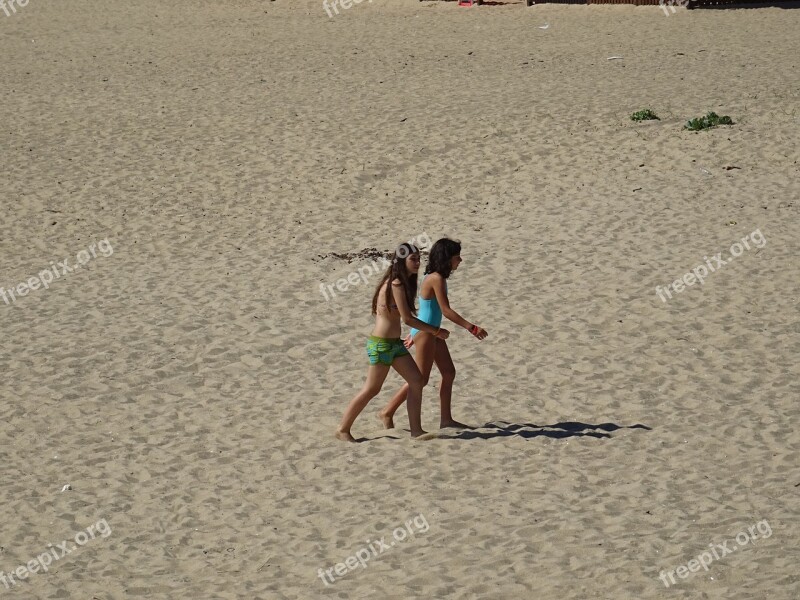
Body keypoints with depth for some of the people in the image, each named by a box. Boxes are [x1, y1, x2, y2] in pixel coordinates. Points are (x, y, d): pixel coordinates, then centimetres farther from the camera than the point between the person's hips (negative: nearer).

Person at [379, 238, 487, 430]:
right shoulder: (437, 279, -20)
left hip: (432, 332, 10)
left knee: (449, 373, 11)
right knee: (420, 379, -3)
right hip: (425, 332, -10)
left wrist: (414, 334, 21)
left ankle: (446, 418, 16)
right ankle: (388, 412, 6)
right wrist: (471, 328, -24)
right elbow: (446, 310, -24)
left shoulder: (433, 277, 9)